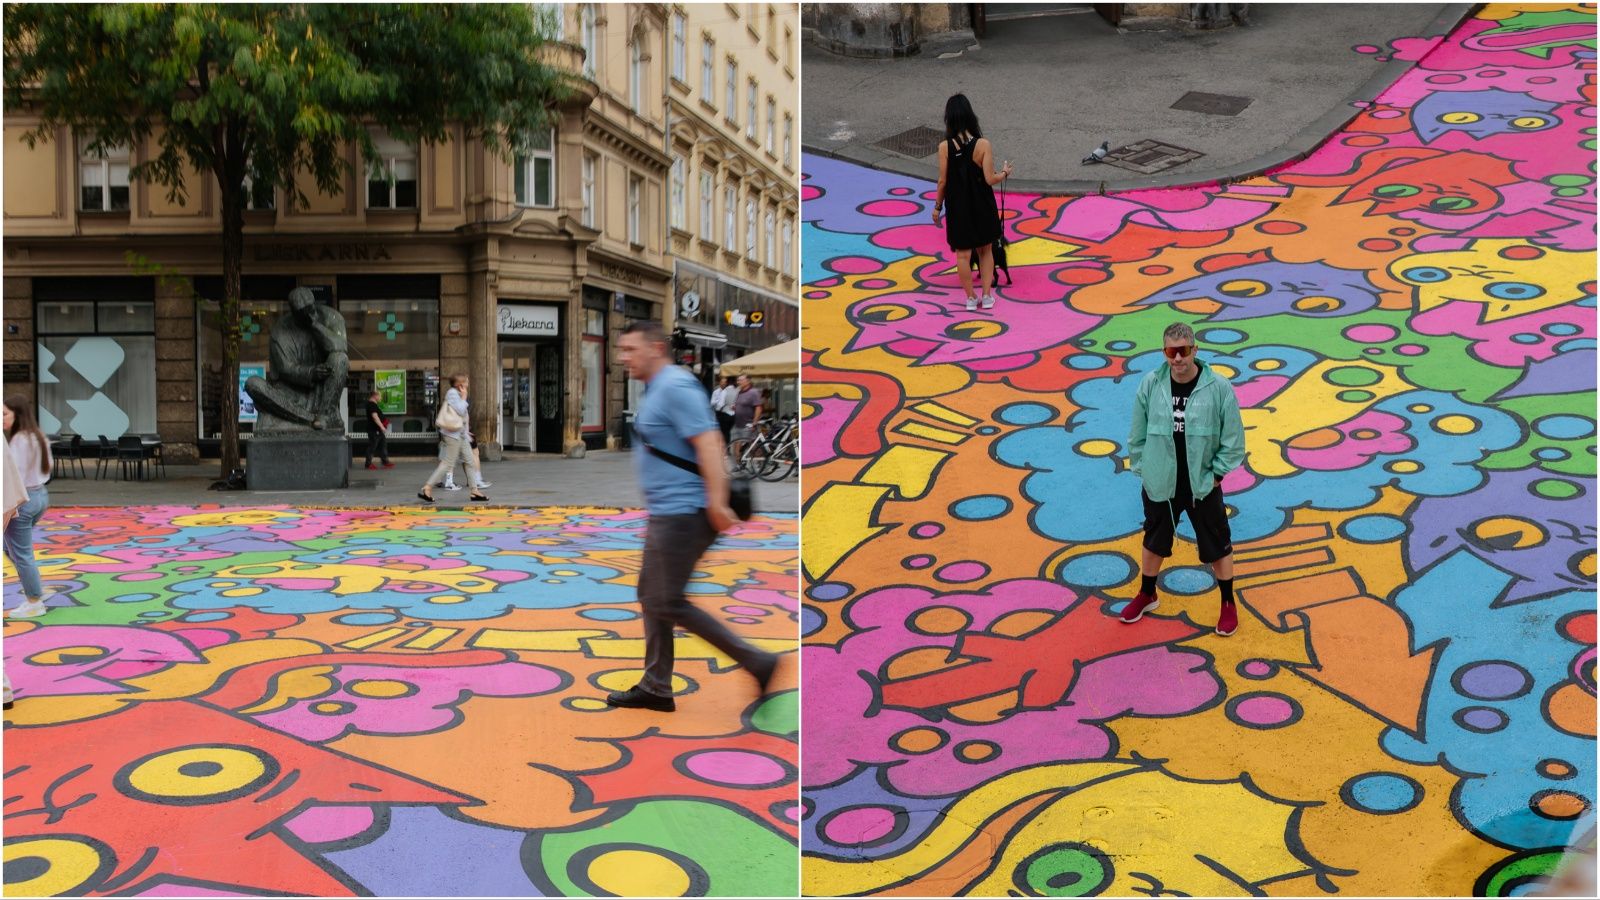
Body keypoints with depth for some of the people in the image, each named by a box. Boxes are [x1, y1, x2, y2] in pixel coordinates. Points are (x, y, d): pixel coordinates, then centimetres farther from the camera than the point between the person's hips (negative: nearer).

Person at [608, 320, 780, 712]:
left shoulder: (675, 387, -16)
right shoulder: (657, 390, 16)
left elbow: (707, 442, -24)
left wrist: (716, 503, -30)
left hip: (681, 513, -11)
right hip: (665, 513, 11)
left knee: (668, 603, -7)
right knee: (651, 597, 14)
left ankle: (756, 662, -3)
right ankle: (656, 687, 23)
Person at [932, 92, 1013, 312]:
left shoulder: (945, 147, -14)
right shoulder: (983, 144, -15)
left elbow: (943, 181, -9)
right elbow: (990, 179, -15)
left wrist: (937, 206, 5)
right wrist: (1005, 173, 6)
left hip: (958, 207, -1)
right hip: (981, 206, 1)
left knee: (963, 254, 11)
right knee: (986, 251, 19)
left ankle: (970, 298, 20)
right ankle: (987, 296, 21)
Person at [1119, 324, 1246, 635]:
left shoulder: (1219, 388, -16)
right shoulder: (1150, 385, -10)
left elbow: (1233, 440, -8)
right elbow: (1138, 436, 1)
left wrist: (1215, 474, -7)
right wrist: (1143, 470, 1)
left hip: (1203, 487, -2)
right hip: (1160, 484, 2)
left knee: (1217, 546, 12)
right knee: (1154, 542, 21)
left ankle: (1228, 604, 32)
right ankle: (1147, 595, 43)